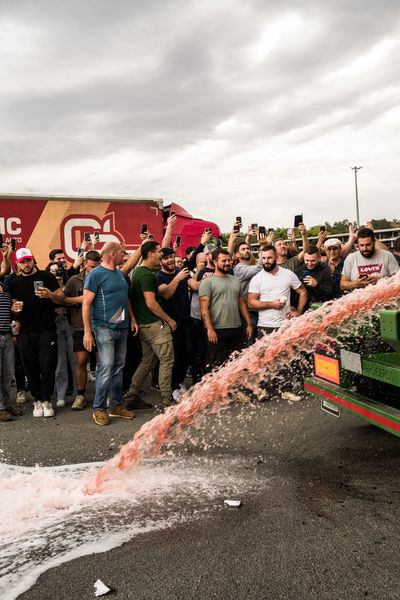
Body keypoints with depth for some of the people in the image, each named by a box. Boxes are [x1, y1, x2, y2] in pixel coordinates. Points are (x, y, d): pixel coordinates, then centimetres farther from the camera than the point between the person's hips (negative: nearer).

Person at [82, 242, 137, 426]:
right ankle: (99, 408, 3)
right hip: (104, 327, -7)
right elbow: (86, 303, -12)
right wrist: (87, 331, -17)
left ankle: (117, 405, 20)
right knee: (106, 366, -9)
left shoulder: (120, 273, 14)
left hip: (122, 327, 7)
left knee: (118, 367, 11)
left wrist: (132, 318, 13)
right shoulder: (96, 274, -9)